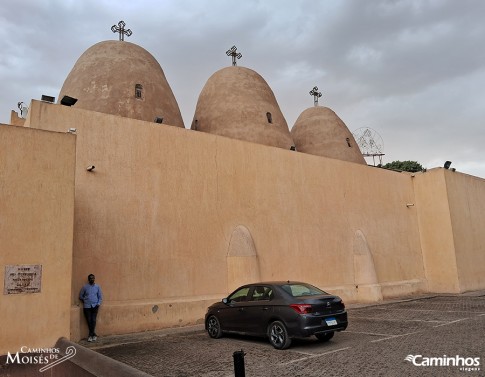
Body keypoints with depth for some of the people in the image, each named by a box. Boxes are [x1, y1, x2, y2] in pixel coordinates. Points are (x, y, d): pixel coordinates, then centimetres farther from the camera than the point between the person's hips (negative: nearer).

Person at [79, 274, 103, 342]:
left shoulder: (97, 287, 5)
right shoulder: (85, 287, 1)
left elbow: (100, 297, 8)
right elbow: (80, 296, 10)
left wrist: (98, 304, -3)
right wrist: (85, 301, 3)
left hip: (95, 306, 0)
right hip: (87, 306, 0)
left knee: (93, 320, -7)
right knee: (89, 321, -1)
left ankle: (91, 335, 4)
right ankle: (93, 334, 11)